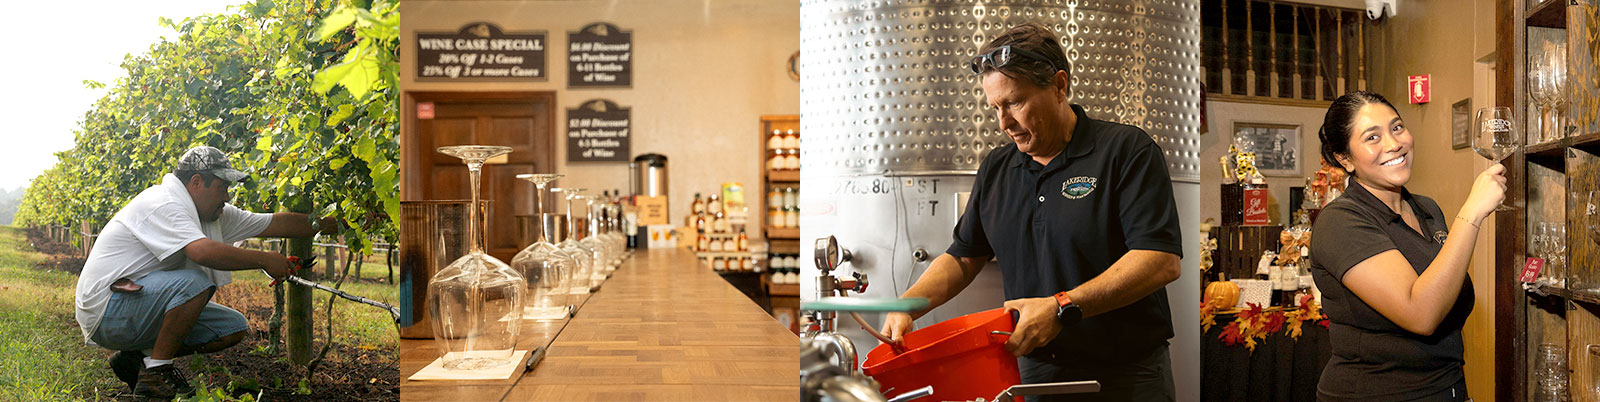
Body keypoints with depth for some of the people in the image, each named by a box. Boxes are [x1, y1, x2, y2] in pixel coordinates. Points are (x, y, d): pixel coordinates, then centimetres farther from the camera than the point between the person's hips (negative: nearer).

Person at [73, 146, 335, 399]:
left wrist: (333, 223, 7)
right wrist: (266, 260, -27)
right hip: (106, 309, -9)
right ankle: (156, 371, -17)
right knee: (194, 282, -31)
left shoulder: (215, 215, 7)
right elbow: (204, 251, -37)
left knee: (234, 328, 2)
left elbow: (275, 224, 9)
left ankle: (140, 357, 5)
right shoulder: (162, 204, -20)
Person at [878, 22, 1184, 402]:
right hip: (1034, 370, 5)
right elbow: (962, 257, 14)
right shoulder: (995, 168, 9)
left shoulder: (1127, 149, -8)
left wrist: (1064, 307, -25)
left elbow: (1162, 260, -18)